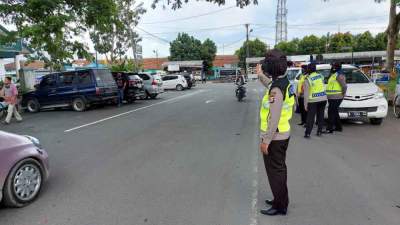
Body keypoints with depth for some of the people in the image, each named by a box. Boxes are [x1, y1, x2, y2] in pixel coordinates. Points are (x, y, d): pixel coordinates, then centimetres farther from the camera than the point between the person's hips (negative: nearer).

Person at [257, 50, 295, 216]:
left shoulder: (277, 88, -24)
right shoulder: (284, 82, 5)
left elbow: (274, 118, -26)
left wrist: (265, 141, -21)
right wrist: (260, 75, 43)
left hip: (275, 137, -10)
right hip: (283, 134, 10)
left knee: (274, 171, 3)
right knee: (279, 169, 20)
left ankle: (280, 206, 17)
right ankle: (281, 200, 35)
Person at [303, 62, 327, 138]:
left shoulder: (308, 79, -10)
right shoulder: (321, 76, 5)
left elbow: (306, 93, -10)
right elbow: (323, 87, 12)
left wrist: (305, 104, -6)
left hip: (313, 100, -4)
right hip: (323, 98, 5)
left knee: (310, 117, 0)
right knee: (320, 116, 13)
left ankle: (307, 133, 0)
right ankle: (319, 131, 19)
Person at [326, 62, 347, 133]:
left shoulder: (339, 75, -15)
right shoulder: (334, 75, 17)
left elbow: (344, 86, -22)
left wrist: (343, 94, -11)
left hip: (335, 98, -10)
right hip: (332, 97, 10)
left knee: (331, 112, -8)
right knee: (334, 112, 16)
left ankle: (329, 128, -4)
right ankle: (338, 127, 26)